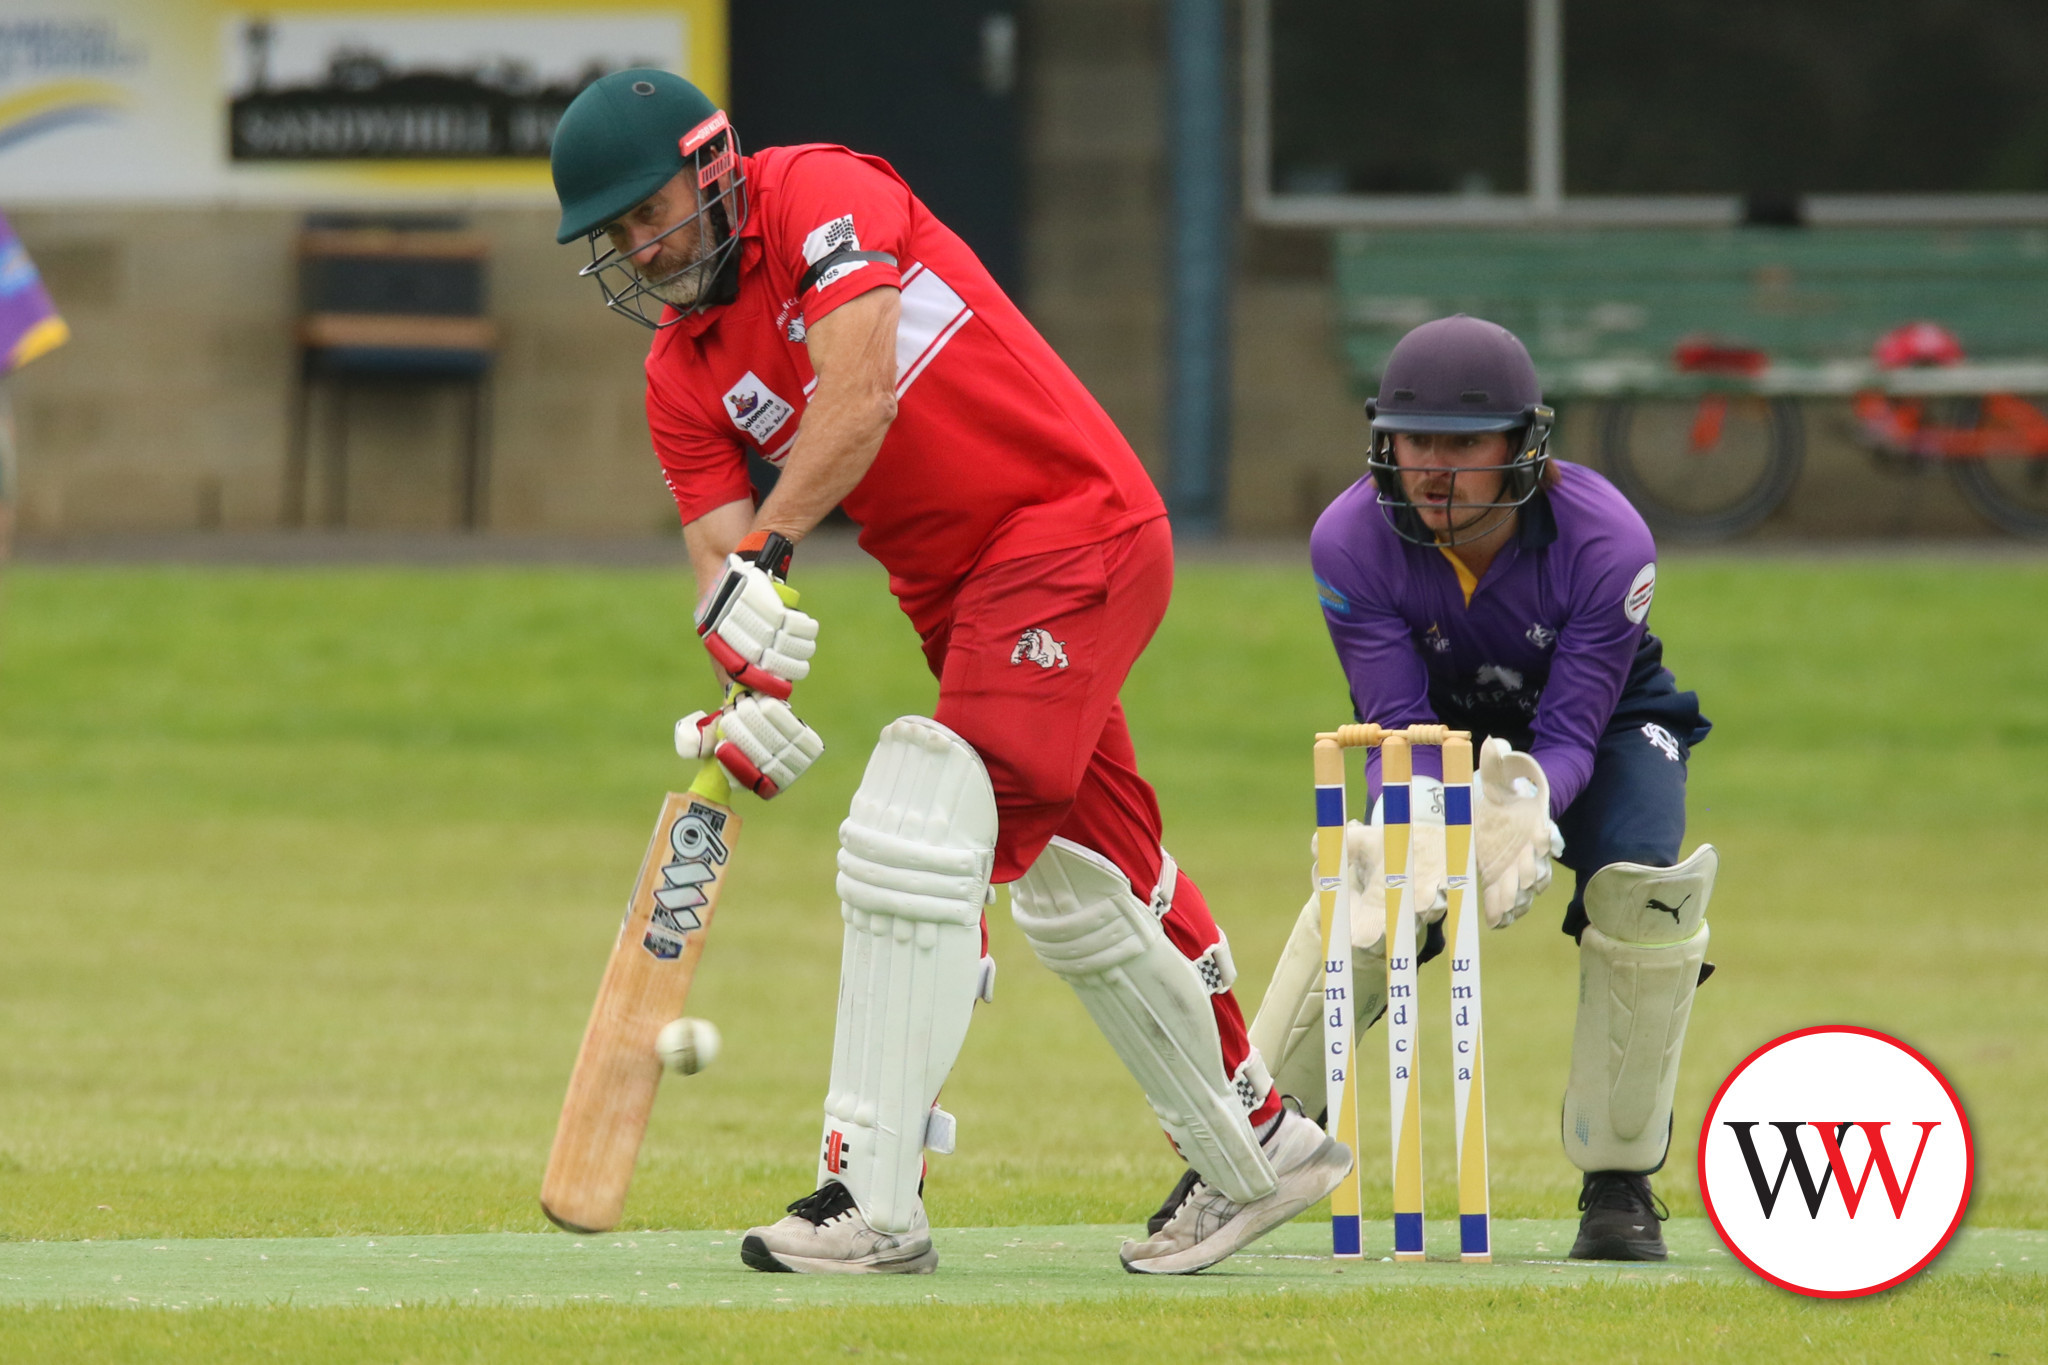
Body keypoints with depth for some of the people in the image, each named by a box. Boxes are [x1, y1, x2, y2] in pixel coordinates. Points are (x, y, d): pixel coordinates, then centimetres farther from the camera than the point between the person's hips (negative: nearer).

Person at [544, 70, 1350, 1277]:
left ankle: (874, 1198, -21)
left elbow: (859, 394, -26)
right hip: (955, 588, 9)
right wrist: (759, 697, -24)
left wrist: (763, 554, -36)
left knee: (917, 837, -19)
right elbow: (715, 548, -4)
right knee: (1079, 890, 16)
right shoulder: (681, 373, 7)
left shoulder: (820, 195, -12)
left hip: (1076, 530, -9)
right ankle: (1258, 1154, 33)